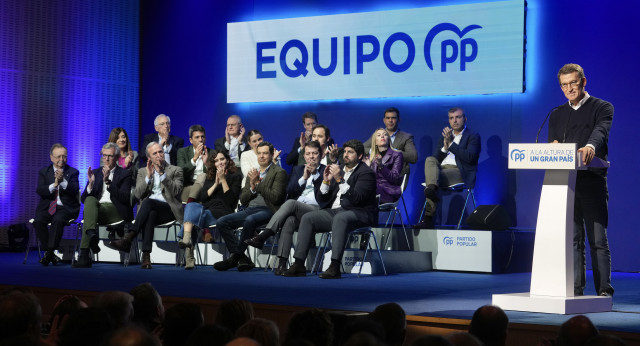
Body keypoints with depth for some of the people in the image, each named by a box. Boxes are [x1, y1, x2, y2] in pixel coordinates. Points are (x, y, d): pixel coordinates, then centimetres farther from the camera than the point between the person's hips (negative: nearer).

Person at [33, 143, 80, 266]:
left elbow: (75, 190, -9)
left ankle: (49, 253, -28)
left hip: (65, 208, -2)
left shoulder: (73, 172, 8)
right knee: (38, 220, -28)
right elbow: (39, 191, -2)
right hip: (47, 207, 2)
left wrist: (63, 181, -25)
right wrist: (54, 185, -18)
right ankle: (51, 255, -22)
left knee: (58, 220, -35)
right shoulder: (44, 172, 12)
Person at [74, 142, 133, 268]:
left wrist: (108, 182, -17)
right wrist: (91, 184, -6)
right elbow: (83, 199, 14)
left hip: (116, 212, -3)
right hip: (95, 209, 3)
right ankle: (92, 235, -54)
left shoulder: (125, 174, 10)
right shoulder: (95, 173, 22)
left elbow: (125, 198, -7)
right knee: (90, 200, -33)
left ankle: (84, 255, -44)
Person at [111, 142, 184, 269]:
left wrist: (162, 173, -9)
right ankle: (146, 256, -50)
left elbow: (176, 191, -3)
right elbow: (138, 194, 8)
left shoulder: (175, 170, 15)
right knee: (150, 215, -38)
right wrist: (149, 176, -4)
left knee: (148, 202, -35)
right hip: (149, 210, 2)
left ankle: (128, 238, -46)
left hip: (168, 209, -2)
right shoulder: (143, 172, 23)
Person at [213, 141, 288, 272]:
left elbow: (275, 197, -10)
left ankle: (235, 257, -24)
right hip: (249, 209, 7)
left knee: (249, 220, -38)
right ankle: (242, 259, -17)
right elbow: (242, 200, 17)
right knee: (221, 222, -14)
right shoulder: (252, 173, 23)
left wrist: (257, 184, -8)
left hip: (268, 210, -7)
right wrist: (252, 188, -2)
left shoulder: (279, 173, 3)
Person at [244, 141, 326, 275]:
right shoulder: (298, 170, 26)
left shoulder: (325, 171, 15)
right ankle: (282, 263, -43)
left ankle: (262, 237, -38)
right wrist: (304, 178, -2)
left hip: (315, 209, -3)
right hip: (295, 211, 3)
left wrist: (315, 174, -3)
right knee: (289, 221, -34)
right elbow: (289, 190, 11)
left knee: (290, 203, -33)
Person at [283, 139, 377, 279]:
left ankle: (335, 266, -44)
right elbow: (321, 199, 16)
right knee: (307, 218, -12)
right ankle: (299, 264, -18)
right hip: (334, 211, 7)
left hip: (359, 214, -7)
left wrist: (340, 179, -23)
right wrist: (326, 181, 0)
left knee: (339, 218, -38)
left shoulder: (366, 173, -1)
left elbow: (355, 198, -18)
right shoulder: (339, 171, 20)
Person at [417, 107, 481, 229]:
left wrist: (451, 143, -7)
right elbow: (436, 158, 19)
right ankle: (432, 188, -53)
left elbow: (470, 157, -7)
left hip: (459, 172, -5)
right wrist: (445, 147, 0)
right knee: (429, 160, -29)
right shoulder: (444, 136, 30)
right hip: (441, 168, 6)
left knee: (430, 175, -33)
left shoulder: (473, 137, 13)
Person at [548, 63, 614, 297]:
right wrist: (554, 147, -10)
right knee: (572, 240, 6)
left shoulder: (602, 108, 3)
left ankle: (604, 290, -1)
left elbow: (601, 130, -17)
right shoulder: (557, 114, 19)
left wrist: (590, 146, -38)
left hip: (592, 183, -4)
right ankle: (575, 291, 9)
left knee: (598, 240, -4)